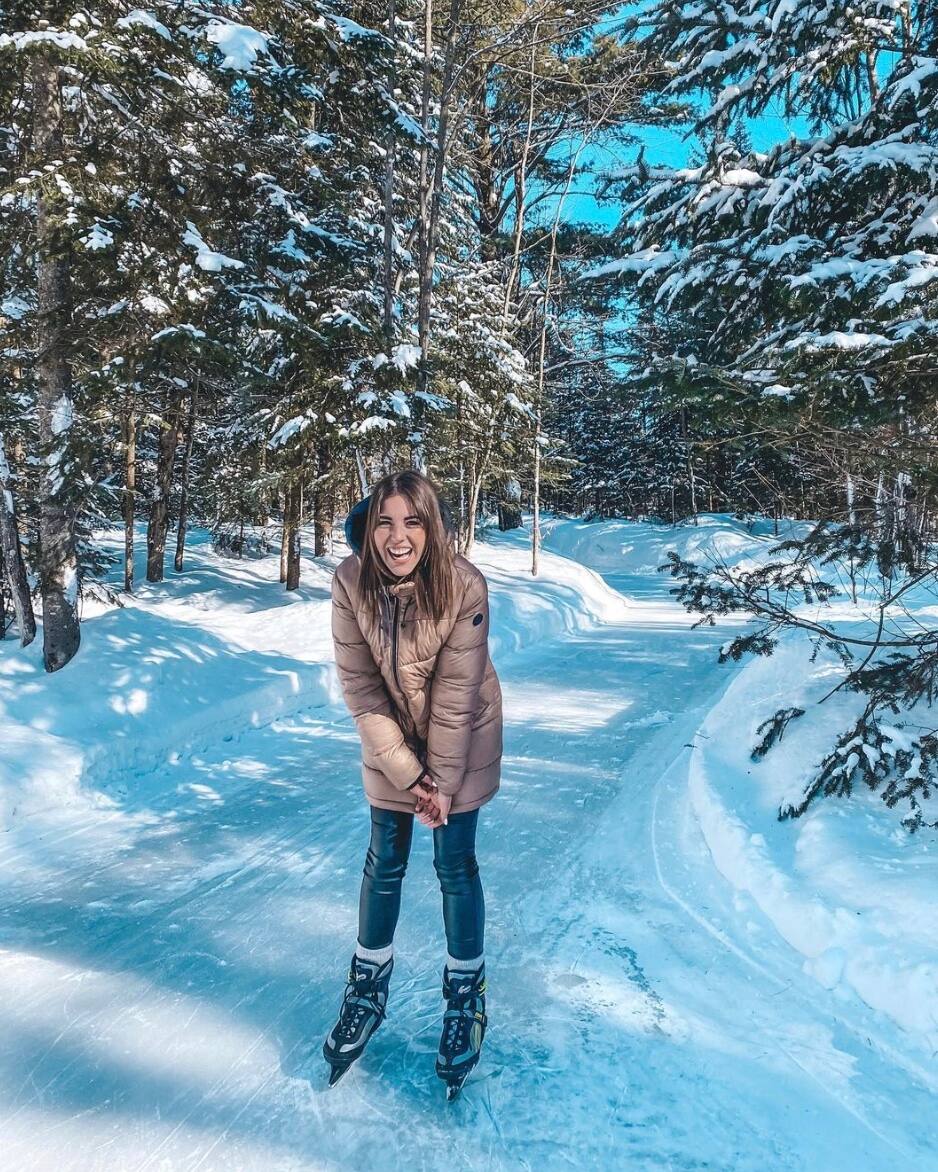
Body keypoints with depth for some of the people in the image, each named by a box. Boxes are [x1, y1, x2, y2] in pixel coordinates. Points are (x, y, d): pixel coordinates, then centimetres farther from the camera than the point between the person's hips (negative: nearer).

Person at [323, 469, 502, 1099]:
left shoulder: (464, 585, -28)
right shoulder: (350, 584, -21)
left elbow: (456, 695, -21)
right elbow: (360, 688, -15)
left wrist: (443, 781, -15)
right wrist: (406, 771, -15)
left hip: (461, 740, -2)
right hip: (391, 742, 2)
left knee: (456, 866, 5)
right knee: (384, 862, 10)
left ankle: (467, 993, 27)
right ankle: (369, 986, 32)